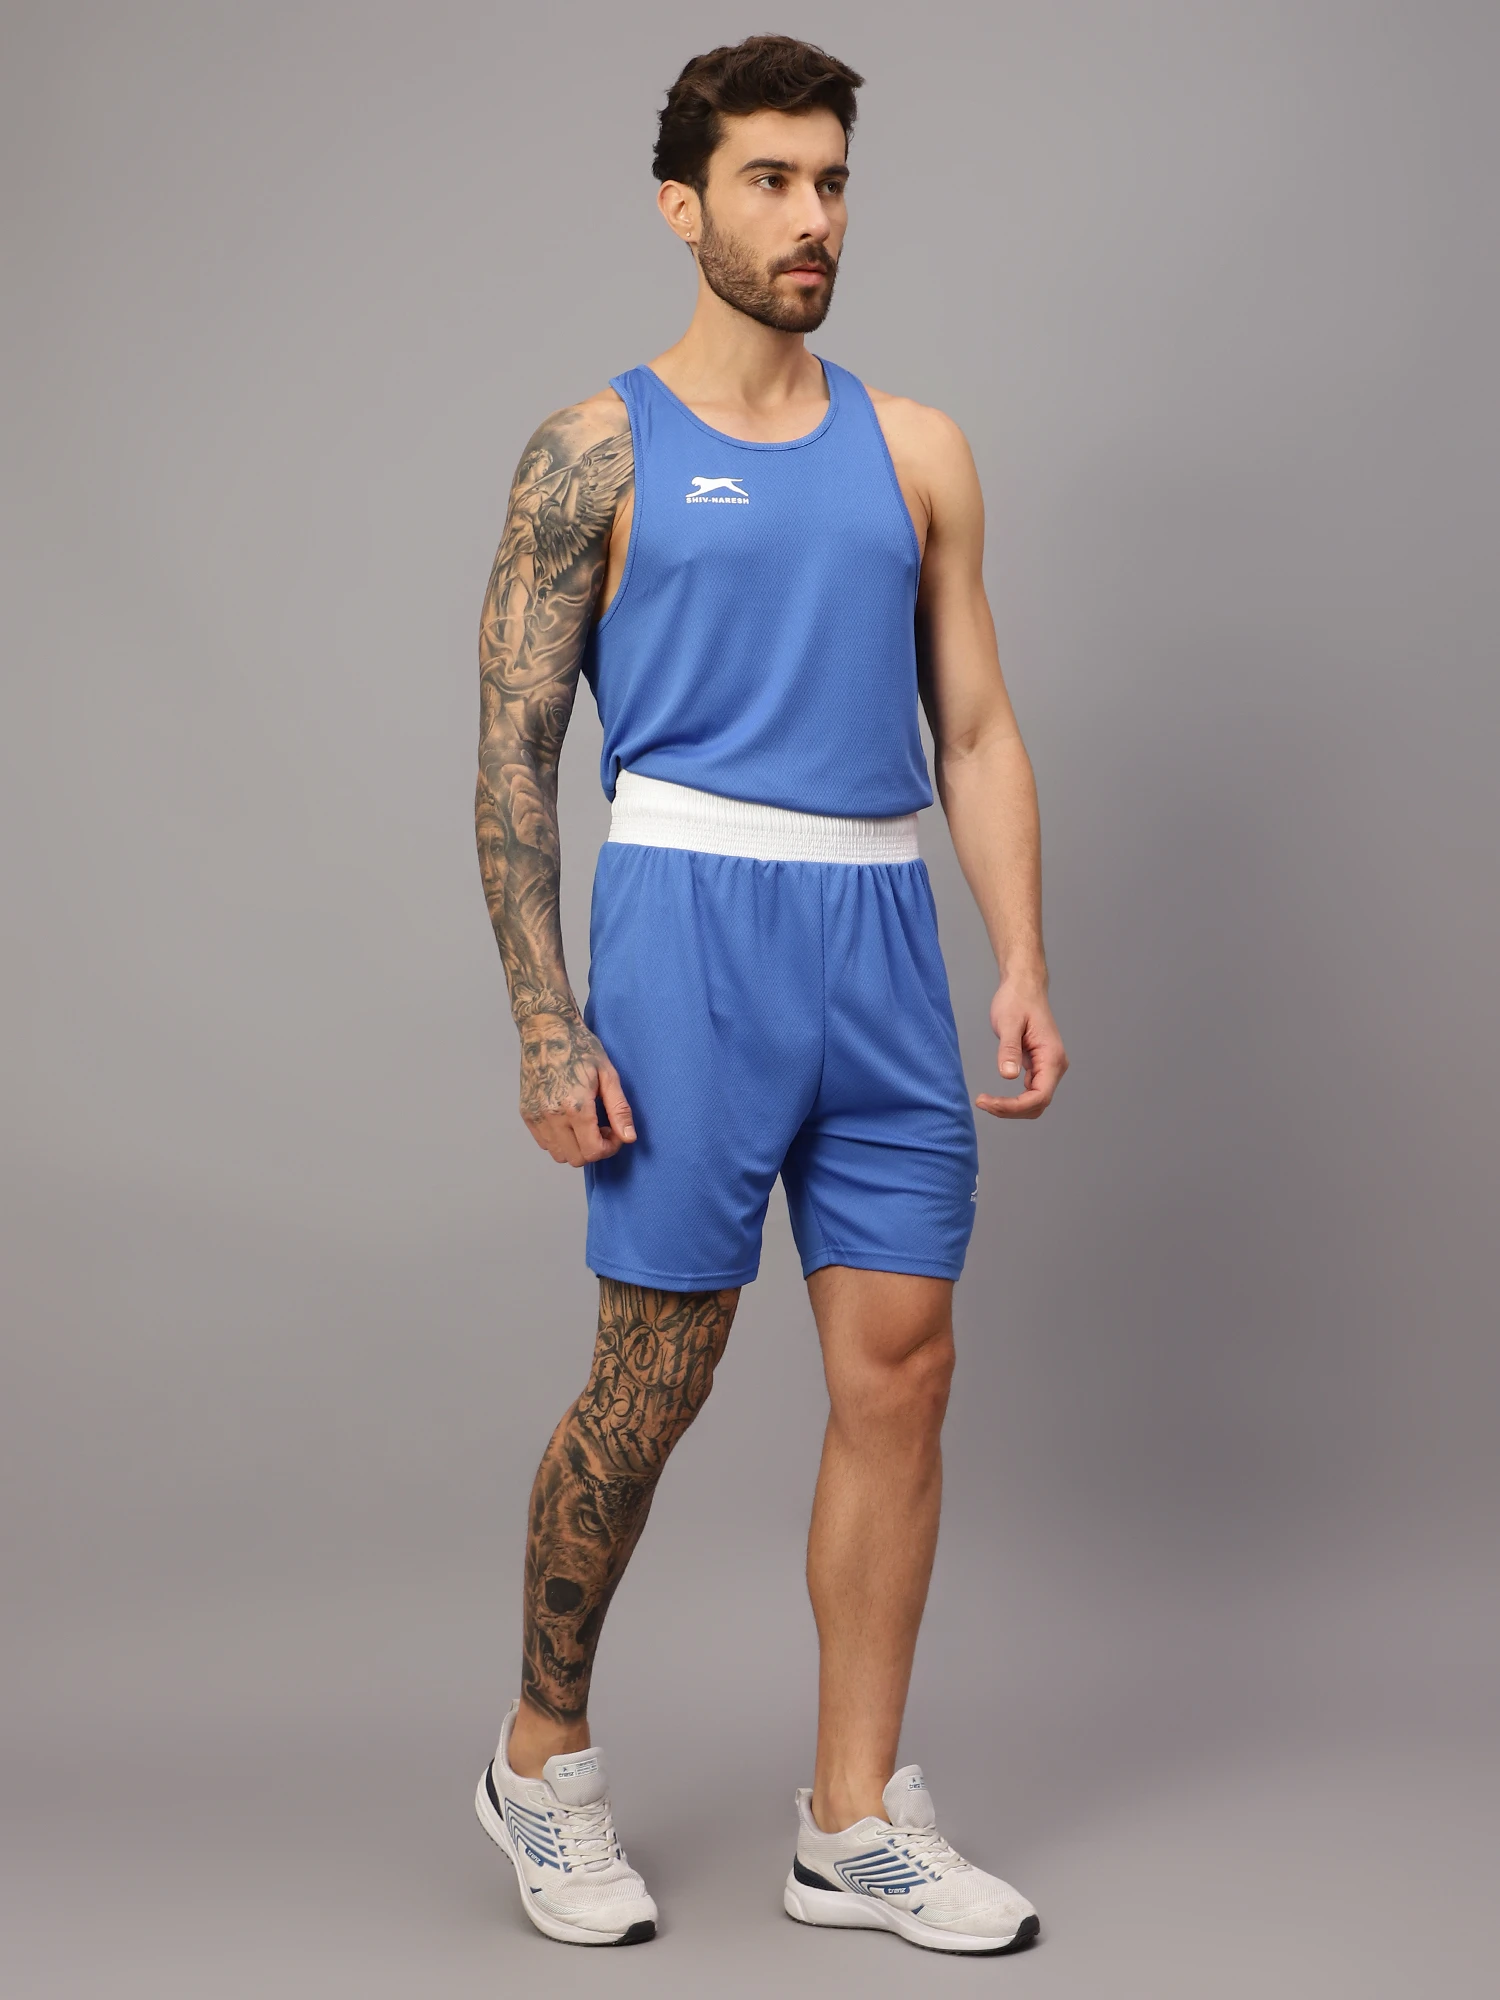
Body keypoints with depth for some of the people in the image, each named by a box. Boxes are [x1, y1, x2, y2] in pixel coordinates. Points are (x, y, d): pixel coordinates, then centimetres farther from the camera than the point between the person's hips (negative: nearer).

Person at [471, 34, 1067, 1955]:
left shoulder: (916, 452, 14)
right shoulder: (599, 451, 1)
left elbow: (977, 729, 14)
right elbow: (513, 748, -3)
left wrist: (1021, 964, 3)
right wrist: (547, 1025, -11)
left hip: (884, 932, 5)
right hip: (693, 918, -4)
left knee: (901, 1368, 3)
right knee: (654, 1376, 1)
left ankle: (856, 1827, 15)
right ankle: (543, 1761, 24)